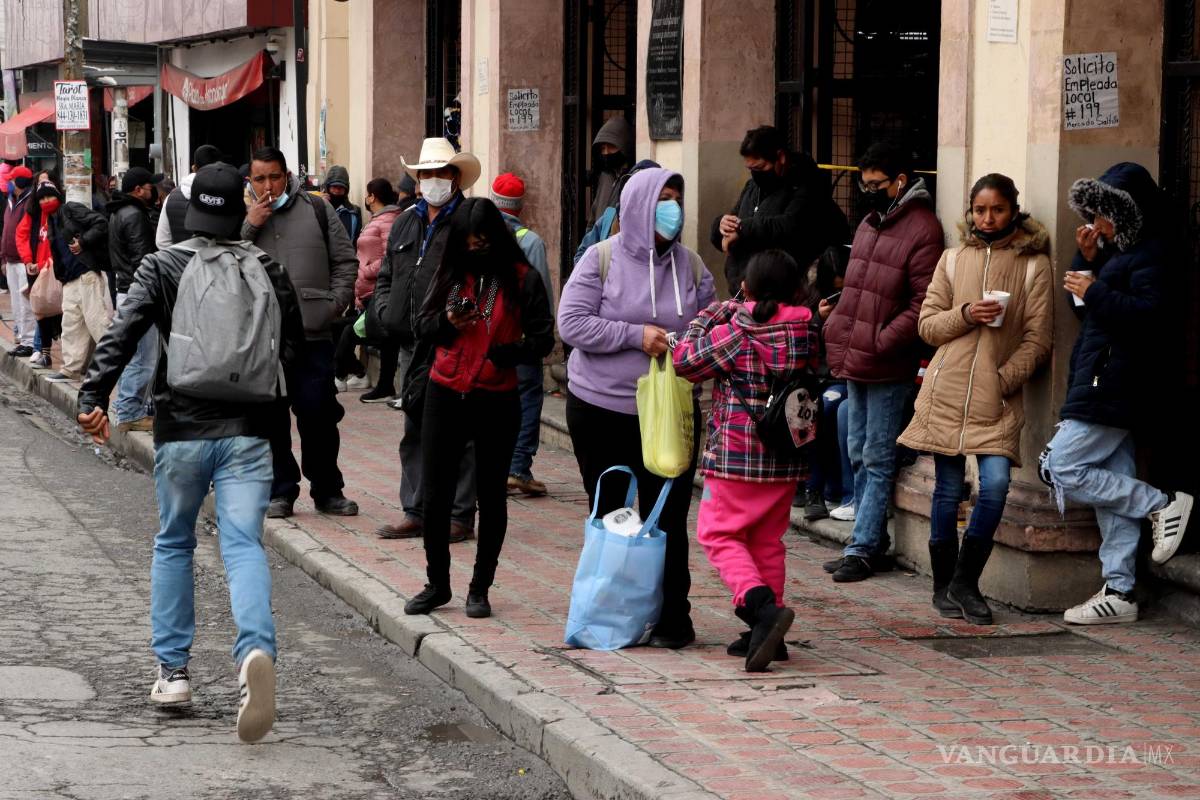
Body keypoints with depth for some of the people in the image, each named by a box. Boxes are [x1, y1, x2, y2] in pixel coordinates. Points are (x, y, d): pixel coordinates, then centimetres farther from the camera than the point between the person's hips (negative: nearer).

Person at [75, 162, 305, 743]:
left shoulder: (161, 267, 0)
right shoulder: (267, 269, 5)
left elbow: (122, 335, -12)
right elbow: (294, 345, 10)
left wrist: (94, 397, -16)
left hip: (181, 430, 0)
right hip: (247, 431, 0)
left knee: (173, 544, 18)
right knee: (243, 545, -5)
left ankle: (172, 669, 19)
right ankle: (255, 650, -31)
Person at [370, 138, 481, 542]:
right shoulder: (405, 223, 18)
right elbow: (386, 276, 24)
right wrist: (385, 311, 7)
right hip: (412, 346, 7)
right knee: (415, 433, 12)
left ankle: (459, 516, 5)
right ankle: (416, 513, 20)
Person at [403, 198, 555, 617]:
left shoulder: (523, 280, -4)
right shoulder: (450, 273, 6)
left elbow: (541, 340, -5)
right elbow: (424, 324, 12)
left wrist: (498, 353, -17)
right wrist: (448, 322, -9)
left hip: (497, 401, -3)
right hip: (445, 395, 3)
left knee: (491, 498, 7)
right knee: (435, 495, 4)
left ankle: (480, 589, 19)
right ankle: (437, 584, 18)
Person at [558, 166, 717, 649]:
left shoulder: (691, 266, 4)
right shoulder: (601, 259, -4)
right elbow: (572, 323, -11)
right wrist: (637, 335, -17)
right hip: (601, 408, -1)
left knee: (667, 517, -4)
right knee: (610, 516, 10)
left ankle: (672, 618, 2)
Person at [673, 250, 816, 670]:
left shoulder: (733, 333, -13)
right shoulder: (807, 333, 0)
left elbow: (685, 362, -6)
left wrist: (707, 317, 6)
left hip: (736, 457, -5)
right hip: (786, 461, 5)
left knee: (718, 533, 3)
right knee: (768, 541, 15)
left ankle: (762, 606, -19)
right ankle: (767, 634, 17)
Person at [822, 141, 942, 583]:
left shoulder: (922, 230, -13)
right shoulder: (869, 224, 15)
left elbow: (923, 306, -18)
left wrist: (880, 342, -19)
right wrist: (836, 310, 9)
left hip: (887, 367, -9)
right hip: (854, 362, 9)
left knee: (877, 460, -3)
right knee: (859, 455, 13)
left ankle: (861, 549, 0)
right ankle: (868, 541, 21)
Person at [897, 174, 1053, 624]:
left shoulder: (1034, 265, 4)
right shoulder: (953, 260, 11)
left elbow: (1038, 338, 1)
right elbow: (927, 325, 9)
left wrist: (1005, 379, -10)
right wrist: (965, 315, -10)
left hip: (998, 397, -1)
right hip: (947, 392, 1)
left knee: (995, 484, -14)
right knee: (948, 491, 4)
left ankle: (965, 582, 2)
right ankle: (943, 586, 18)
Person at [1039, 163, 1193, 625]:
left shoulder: (1150, 255, -13)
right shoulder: (1116, 251, 18)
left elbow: (1150, 314, -25)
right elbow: (1085, 308, 21)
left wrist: (1095, 291, -20)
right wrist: (1086, 259, 7)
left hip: (1114, 390, -10)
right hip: (1102, 389, 10)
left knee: (1061, 469, -12)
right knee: (1112, 486, 9)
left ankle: (1162, 505, -4)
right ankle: (1119, 592, 11)